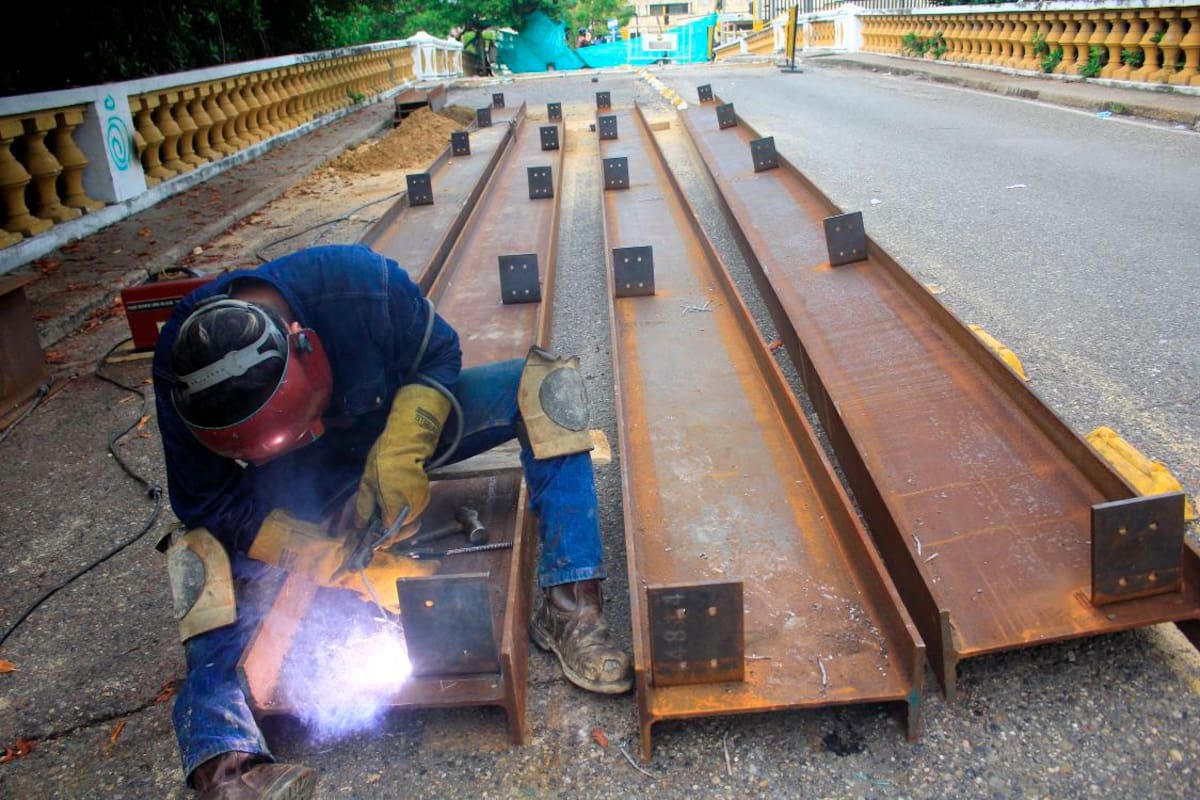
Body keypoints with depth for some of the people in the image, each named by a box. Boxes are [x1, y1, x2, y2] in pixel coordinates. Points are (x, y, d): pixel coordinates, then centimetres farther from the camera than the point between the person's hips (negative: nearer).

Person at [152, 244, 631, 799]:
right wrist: (351, 568, -30)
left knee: (546, 383, -23)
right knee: (207, 556, -29)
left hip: (403, 424, 0)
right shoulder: (181, 371, -28)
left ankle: (568, 608, -28)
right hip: (296, 491, 0)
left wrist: (401, 449, -33)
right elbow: (209, 504, -21)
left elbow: (440, 354, -15)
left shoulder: (358, 283, -32)